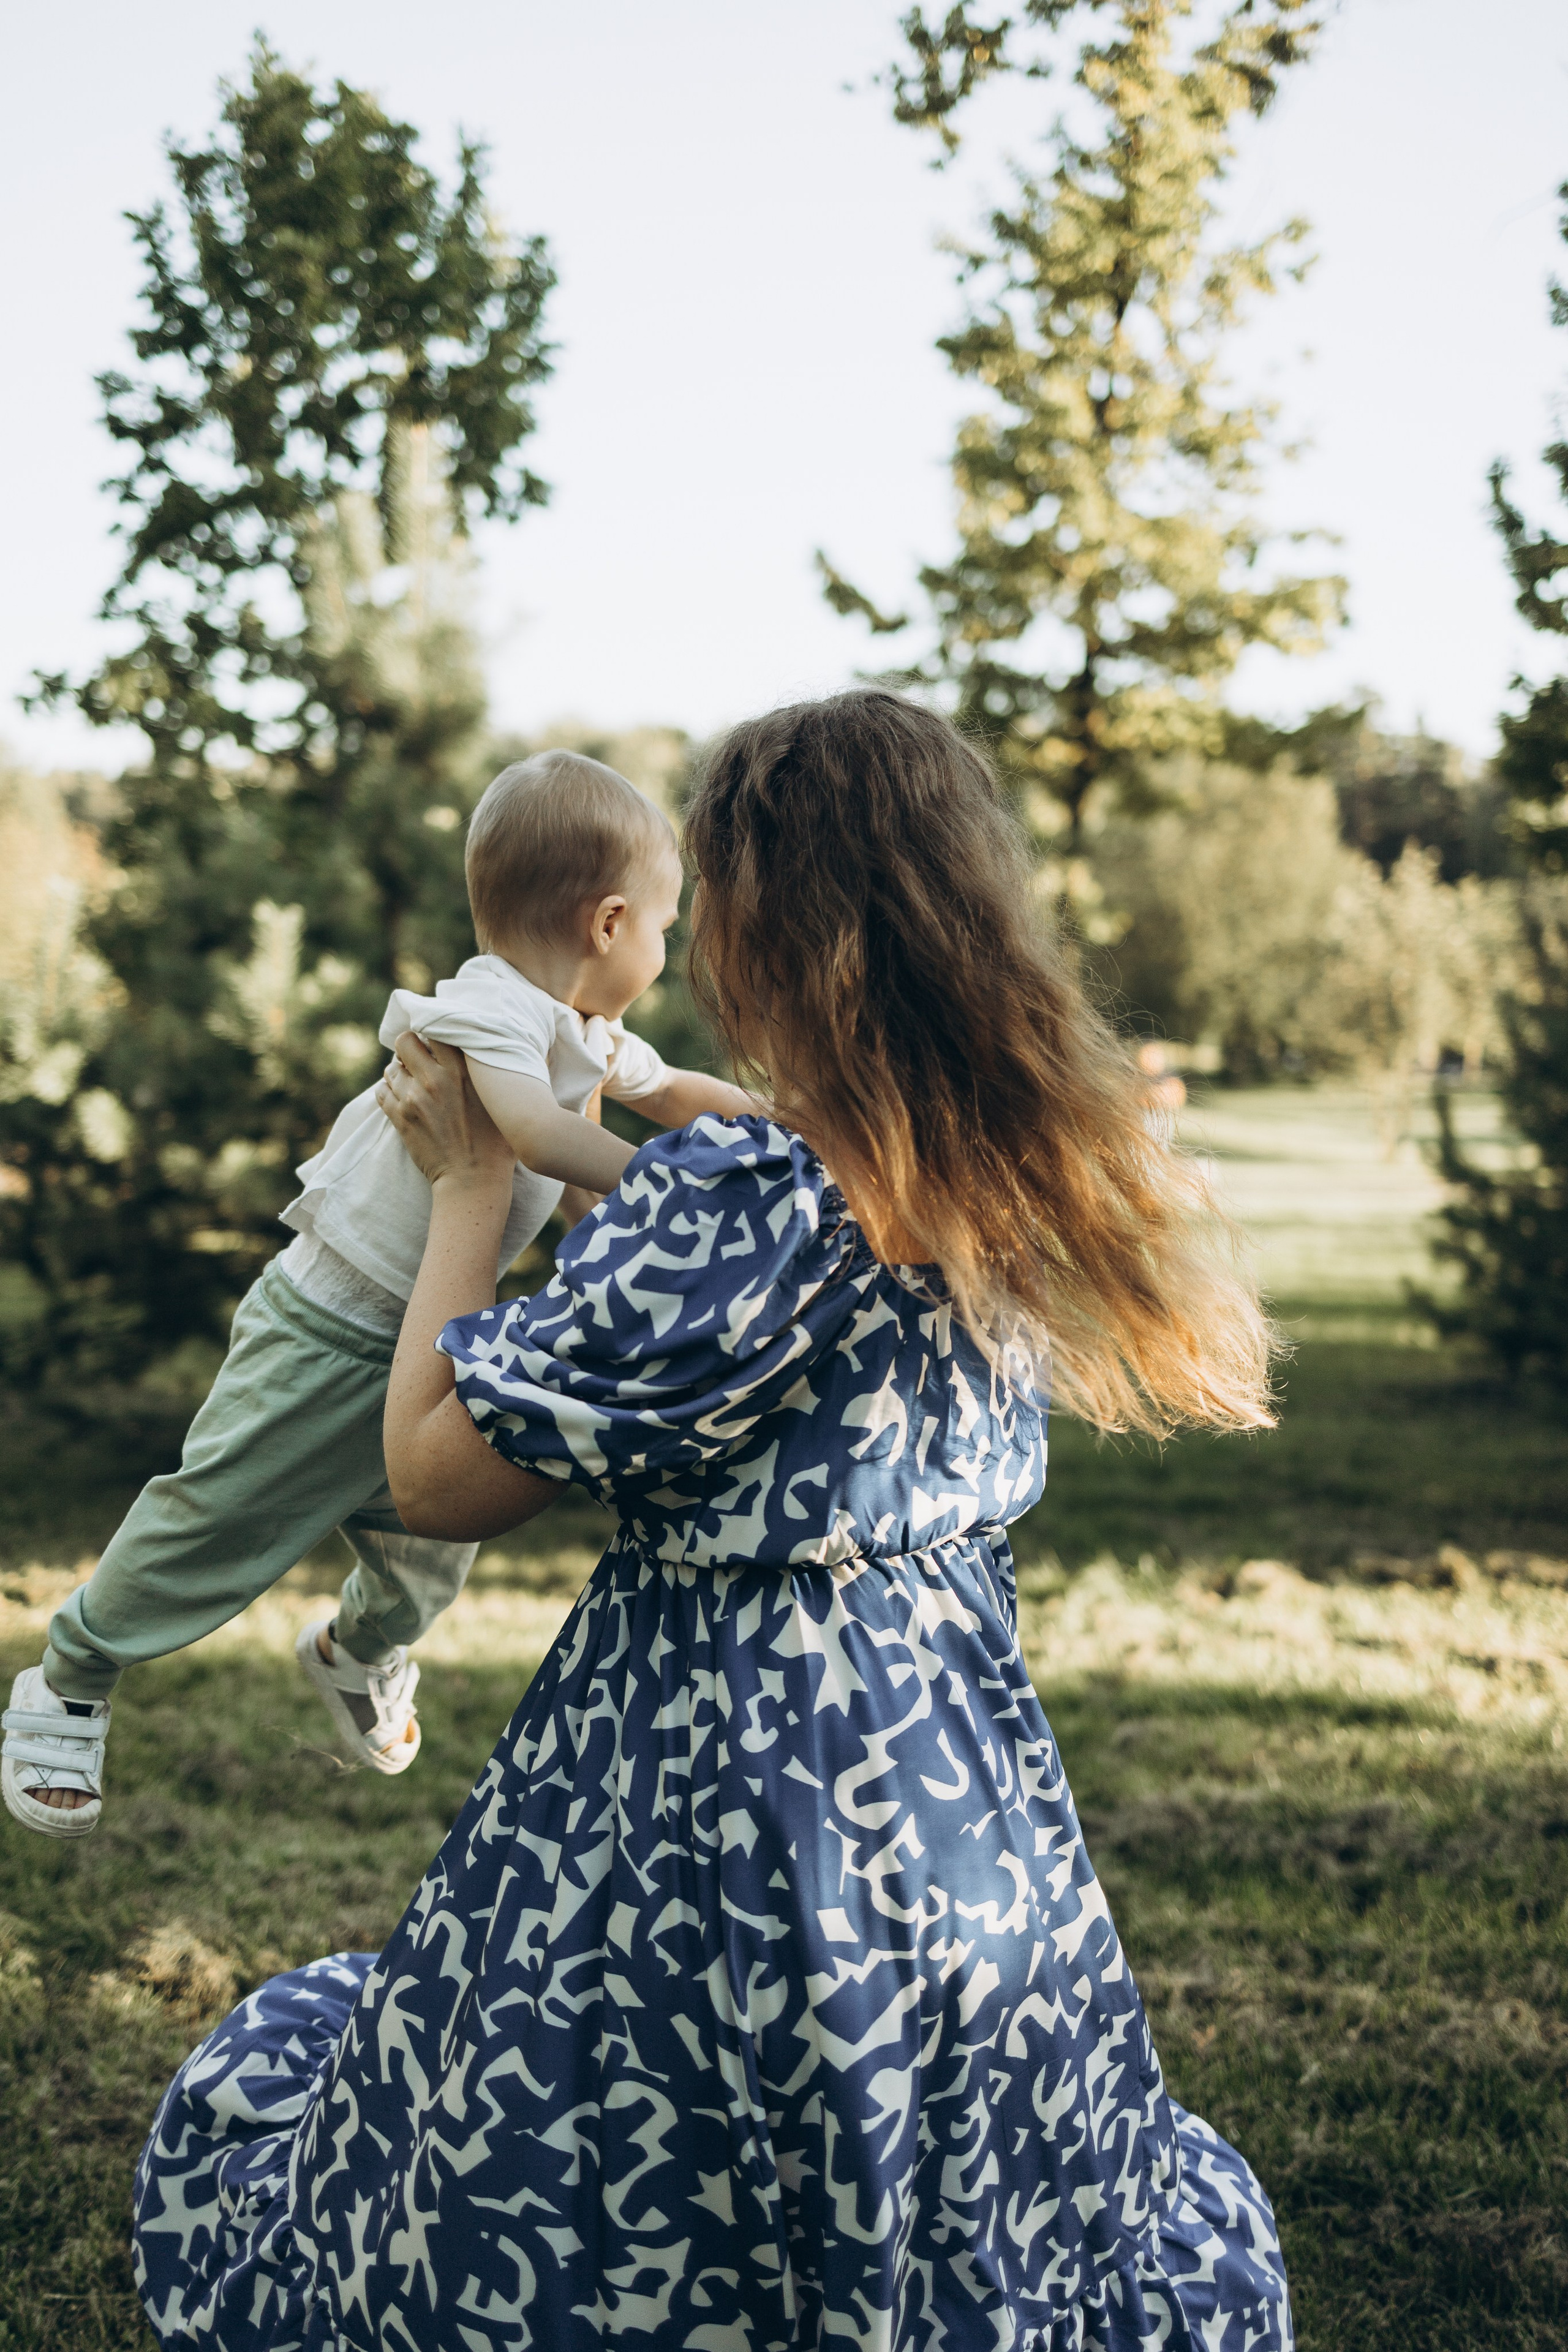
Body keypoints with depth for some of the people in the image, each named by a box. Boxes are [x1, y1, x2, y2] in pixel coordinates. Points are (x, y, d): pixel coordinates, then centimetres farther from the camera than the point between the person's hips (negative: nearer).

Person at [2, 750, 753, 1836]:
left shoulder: (590, 1037, 4)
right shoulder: (488, 1012, -27)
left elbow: (675, 1092, 22)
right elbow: (529, 1125, -46)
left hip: (429, 1342, 9)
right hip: (329, 1332, -9)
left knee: (436, 1549, 18)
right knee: (215, 1524, 2)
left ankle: (356, 1650, 50)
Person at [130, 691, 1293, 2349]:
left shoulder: (732, 1200, -24)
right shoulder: (1029, 1183, -2)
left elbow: (435, 1479, -16)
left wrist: (472, 1180, -4)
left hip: (707, 1818, -7)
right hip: (963, 1788, 7)